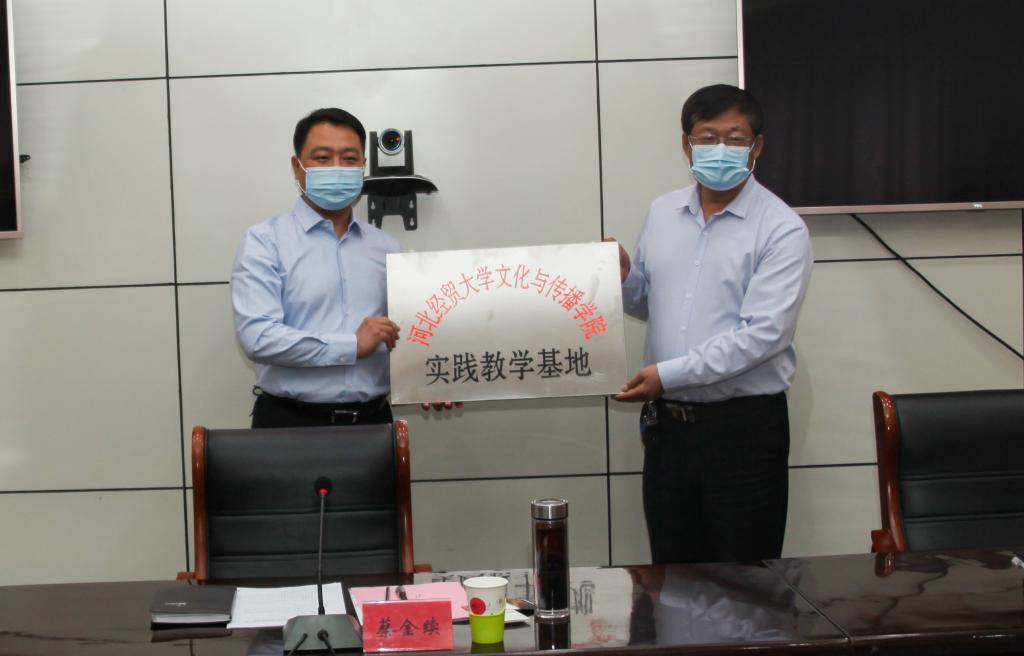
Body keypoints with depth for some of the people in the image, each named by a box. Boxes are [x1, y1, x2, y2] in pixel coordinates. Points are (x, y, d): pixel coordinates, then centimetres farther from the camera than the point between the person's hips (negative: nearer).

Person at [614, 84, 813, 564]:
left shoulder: (782, 230, -9)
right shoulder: (662, 213, 9)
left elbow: (763, 334, -18)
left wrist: (669, 373, -20)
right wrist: (622, 277, -4)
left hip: (744, 425, -5)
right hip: (667, 421, 5)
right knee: (671, 573, 13)